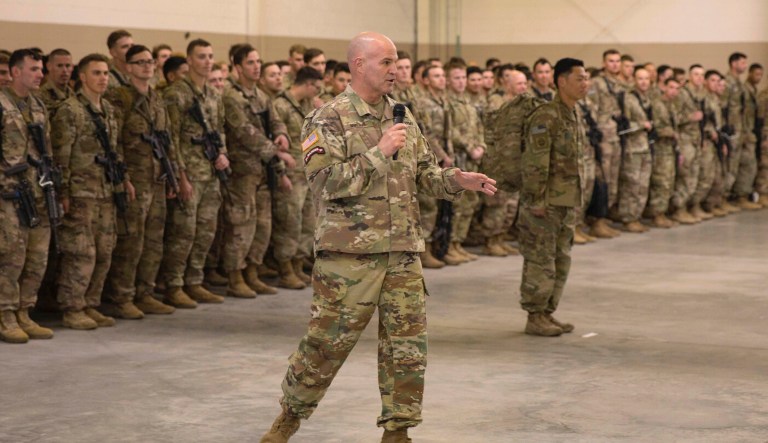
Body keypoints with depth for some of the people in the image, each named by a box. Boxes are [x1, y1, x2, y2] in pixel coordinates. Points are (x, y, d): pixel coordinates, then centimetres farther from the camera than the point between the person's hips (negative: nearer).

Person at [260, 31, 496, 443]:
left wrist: (456, 179, -3)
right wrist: (379, 152, -20)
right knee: (326, 343, 2)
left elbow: (425, 172, 17)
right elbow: (326, 182, -19)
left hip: (403, 254, 6)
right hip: (349, 254, -6)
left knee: (407, 346, 5)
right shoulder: (328, 121, -8)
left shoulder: (402, 118, 12)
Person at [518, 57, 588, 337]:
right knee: (540, 261, -3)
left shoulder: (575, 117, 14)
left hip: (568, 203, 9)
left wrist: (578, 197, 18)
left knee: (561, 261, 14)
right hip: (546, 203, -9)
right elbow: (534, 163, -19)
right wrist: (537, 200, -20)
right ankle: (535, 317, 4)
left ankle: (547, 313, 22)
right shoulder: (546, 117, -16)